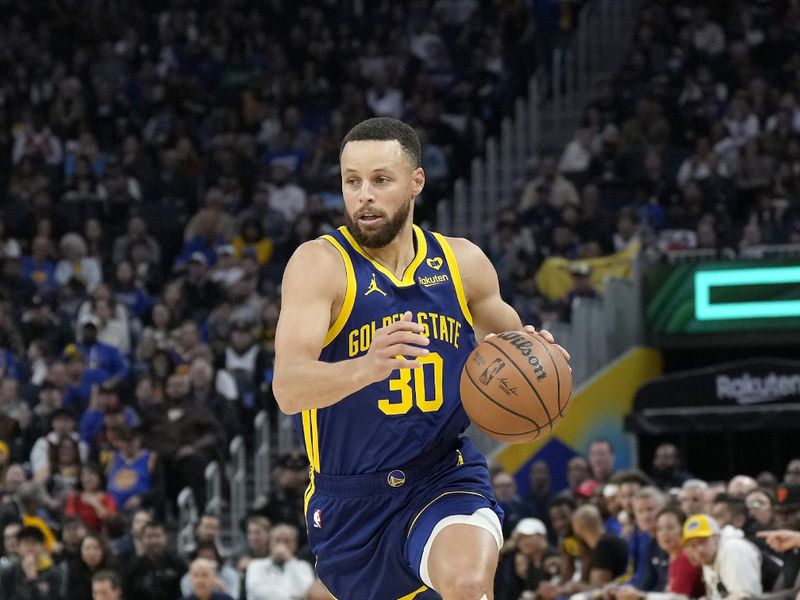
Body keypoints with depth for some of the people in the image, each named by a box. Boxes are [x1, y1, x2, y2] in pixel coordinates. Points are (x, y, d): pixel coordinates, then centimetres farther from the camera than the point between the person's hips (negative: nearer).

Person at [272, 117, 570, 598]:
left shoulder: (462, 262, 2)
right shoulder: (320, 264, -11)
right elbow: (288, 390, -24)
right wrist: (365, 367, -45)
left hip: (447, 480, 0)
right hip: (351, 501, 0)